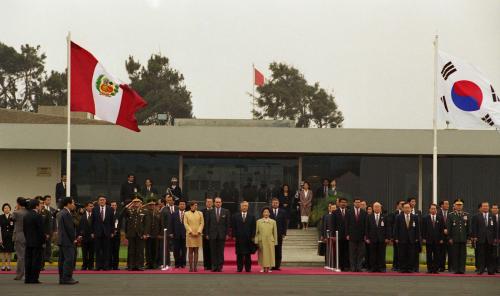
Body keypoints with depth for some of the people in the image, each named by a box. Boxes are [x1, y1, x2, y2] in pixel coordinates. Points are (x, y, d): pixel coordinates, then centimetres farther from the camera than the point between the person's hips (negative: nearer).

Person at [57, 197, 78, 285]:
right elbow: (69, 228, -19)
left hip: (61, 240, 10)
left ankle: (62, 278, 13)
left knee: (62, 260, 10)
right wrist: (73, 239, -9)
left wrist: (73, 238, 16)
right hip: (68, 241, -10)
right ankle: (67, 278, -12)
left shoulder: (60, 213, 15)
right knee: (69, 259, -10)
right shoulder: (67, 214, -16)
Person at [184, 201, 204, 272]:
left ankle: (195, 267, 1)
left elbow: (202, 223, 4)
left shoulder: (200, 213, 9)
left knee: (196, 251, 2)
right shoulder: (186, 214, 5)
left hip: (198, 235, 1)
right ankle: (191, 267, -2)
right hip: (189, 234, -1)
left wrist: (198, 232, -8)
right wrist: (191, 232, -11)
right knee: (190, 251, -2)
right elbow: (185, 224, -1)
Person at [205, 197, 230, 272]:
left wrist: (227, 234, -2)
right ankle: (214, 266, 5)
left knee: (221, 252, 0)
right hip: (213, 235, 1)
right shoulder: (210, 212, 6)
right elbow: (207, 223, 7)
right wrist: (207, 234, 1)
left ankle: (220, 267, 5)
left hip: (222, 235, -1)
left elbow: (228, 223, 4)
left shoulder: (226, 212, 4)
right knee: (213, 252, 1)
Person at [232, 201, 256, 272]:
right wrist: (234, 236, -3)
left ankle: (248, 268, 5)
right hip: (239, 238, 0)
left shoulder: (251, 217, 8)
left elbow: (253, 228, 5)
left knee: (248, 254, 1)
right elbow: (234, 227, 6)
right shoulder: (235, 216, 8)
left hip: (248, 239, 0)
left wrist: (253, 237, -3)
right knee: (239, 254, 1)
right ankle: (239, 268, 4)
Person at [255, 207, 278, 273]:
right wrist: (256, 241, -2)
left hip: (270, 241, 0)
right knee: (262, 254, 2)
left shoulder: (273, 222, 4)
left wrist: (275, 242, 2)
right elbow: (256, 232, 5)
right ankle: (263, 268, 10)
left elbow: (275, 233, 6)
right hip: (261, 240, 0)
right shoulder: (258, 221, 4)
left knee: (270, 254, 0)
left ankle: (268, 268, 7)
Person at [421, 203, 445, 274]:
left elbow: (442, 229, 4)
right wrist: (423, 238, -4)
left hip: (437, 240, 0)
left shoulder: (440, 218, 6)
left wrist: (442, 239, -2)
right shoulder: (425, 218, 5)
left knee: (437, 255, 0)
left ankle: (436, 269, 4)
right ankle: (430, 269, 6)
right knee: (429, 255, 1)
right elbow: (423, 229, 4)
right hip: (428, 240, 0)